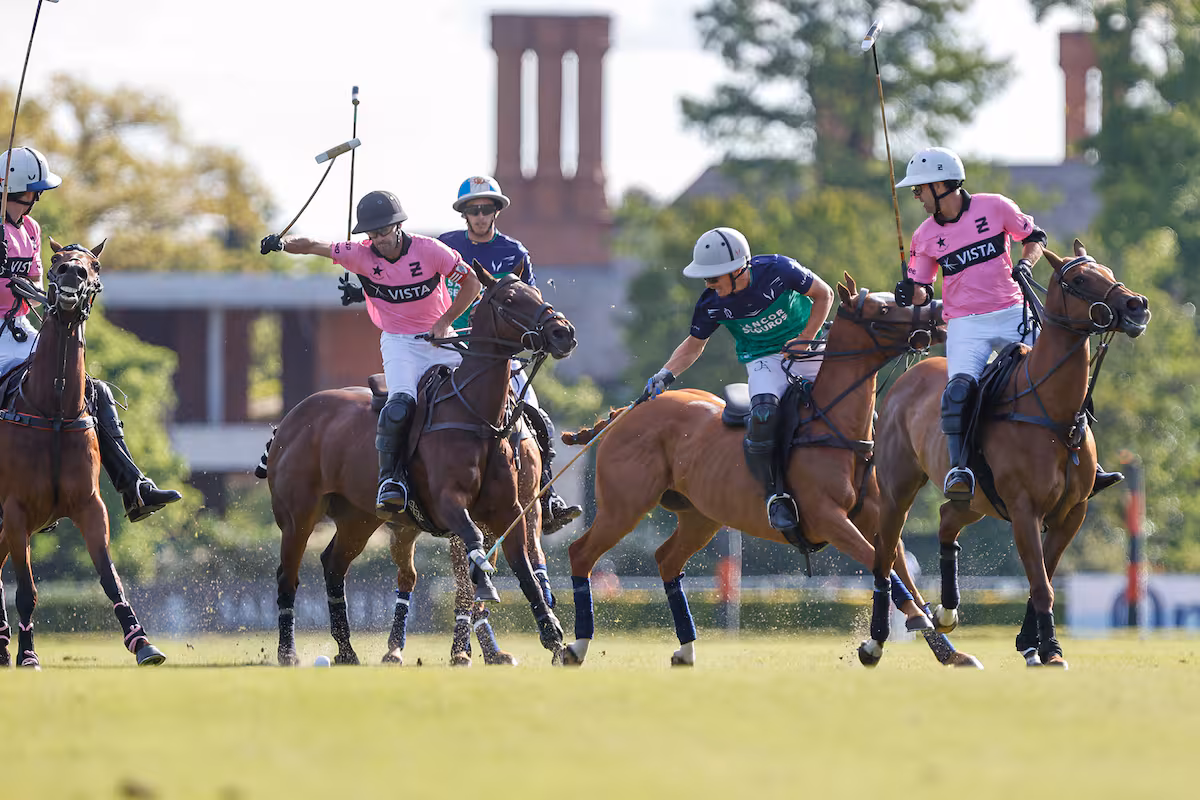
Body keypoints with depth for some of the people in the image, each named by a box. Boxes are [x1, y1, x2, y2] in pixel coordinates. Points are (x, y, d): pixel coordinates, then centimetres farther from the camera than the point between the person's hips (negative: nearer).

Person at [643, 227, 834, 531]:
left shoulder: (778, 271, -19)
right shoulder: (712, 304, -10)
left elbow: (824, 295, -4)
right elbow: (694, 345, 8)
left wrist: (805, 340, -13)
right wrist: (665, 375, -7)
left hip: (808, 350, 1)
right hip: (764, 360, -1)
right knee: (764, 414, -32)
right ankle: (775, 494, -20)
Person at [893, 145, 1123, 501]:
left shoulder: (994, 207, 0)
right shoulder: (925, 236, 6)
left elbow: (1034, 237, 11)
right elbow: (922, 291, 13)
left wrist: (1026, 263, -8)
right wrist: (911, 293, -9)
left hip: (1012, 315, 0)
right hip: (965, 325, 0)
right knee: (960, 389, -27)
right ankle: (959, 469, -23)